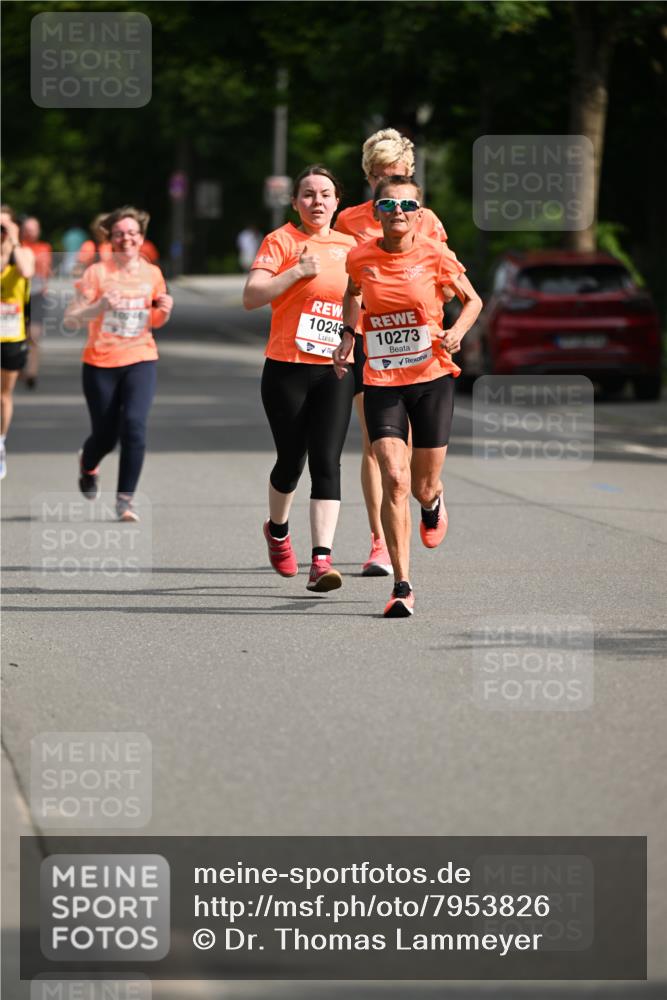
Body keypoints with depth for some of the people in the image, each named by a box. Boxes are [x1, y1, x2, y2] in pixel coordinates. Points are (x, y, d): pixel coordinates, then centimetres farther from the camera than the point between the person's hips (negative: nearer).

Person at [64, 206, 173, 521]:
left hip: (141, 360, 1)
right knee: (105, 435, 7)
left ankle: (125, 499, -9)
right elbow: (70, 318, -10)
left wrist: (164, 310, -5)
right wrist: (99, 306, -26)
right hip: (100, 364, -1)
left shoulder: (152, 274, 4)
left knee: (134, 425, -19)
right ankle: (87, 465, 45)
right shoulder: (97, 273, -7)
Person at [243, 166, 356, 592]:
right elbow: (251, 296, -14)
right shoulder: (281, 241, -3)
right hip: (287, 369, -3)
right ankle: (277, 530, 37)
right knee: (291, 461, 6)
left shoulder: (349, 246, 11)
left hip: (334, 370, 3)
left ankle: (321, 560, -16)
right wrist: (297, 272, -23)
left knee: (326, 463, -10)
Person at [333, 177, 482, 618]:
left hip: (432, 378, 0)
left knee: (423, 488, 7)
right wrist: (347, 336, 7)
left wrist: (457, 331, -12)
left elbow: (473, 300, 6)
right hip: (381, 382, 0)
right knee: (394, 479, -16)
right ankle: (402, 586, -10)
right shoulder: (361, 257, -2)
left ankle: (434, 500, 49)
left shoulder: (435, 255, -7)